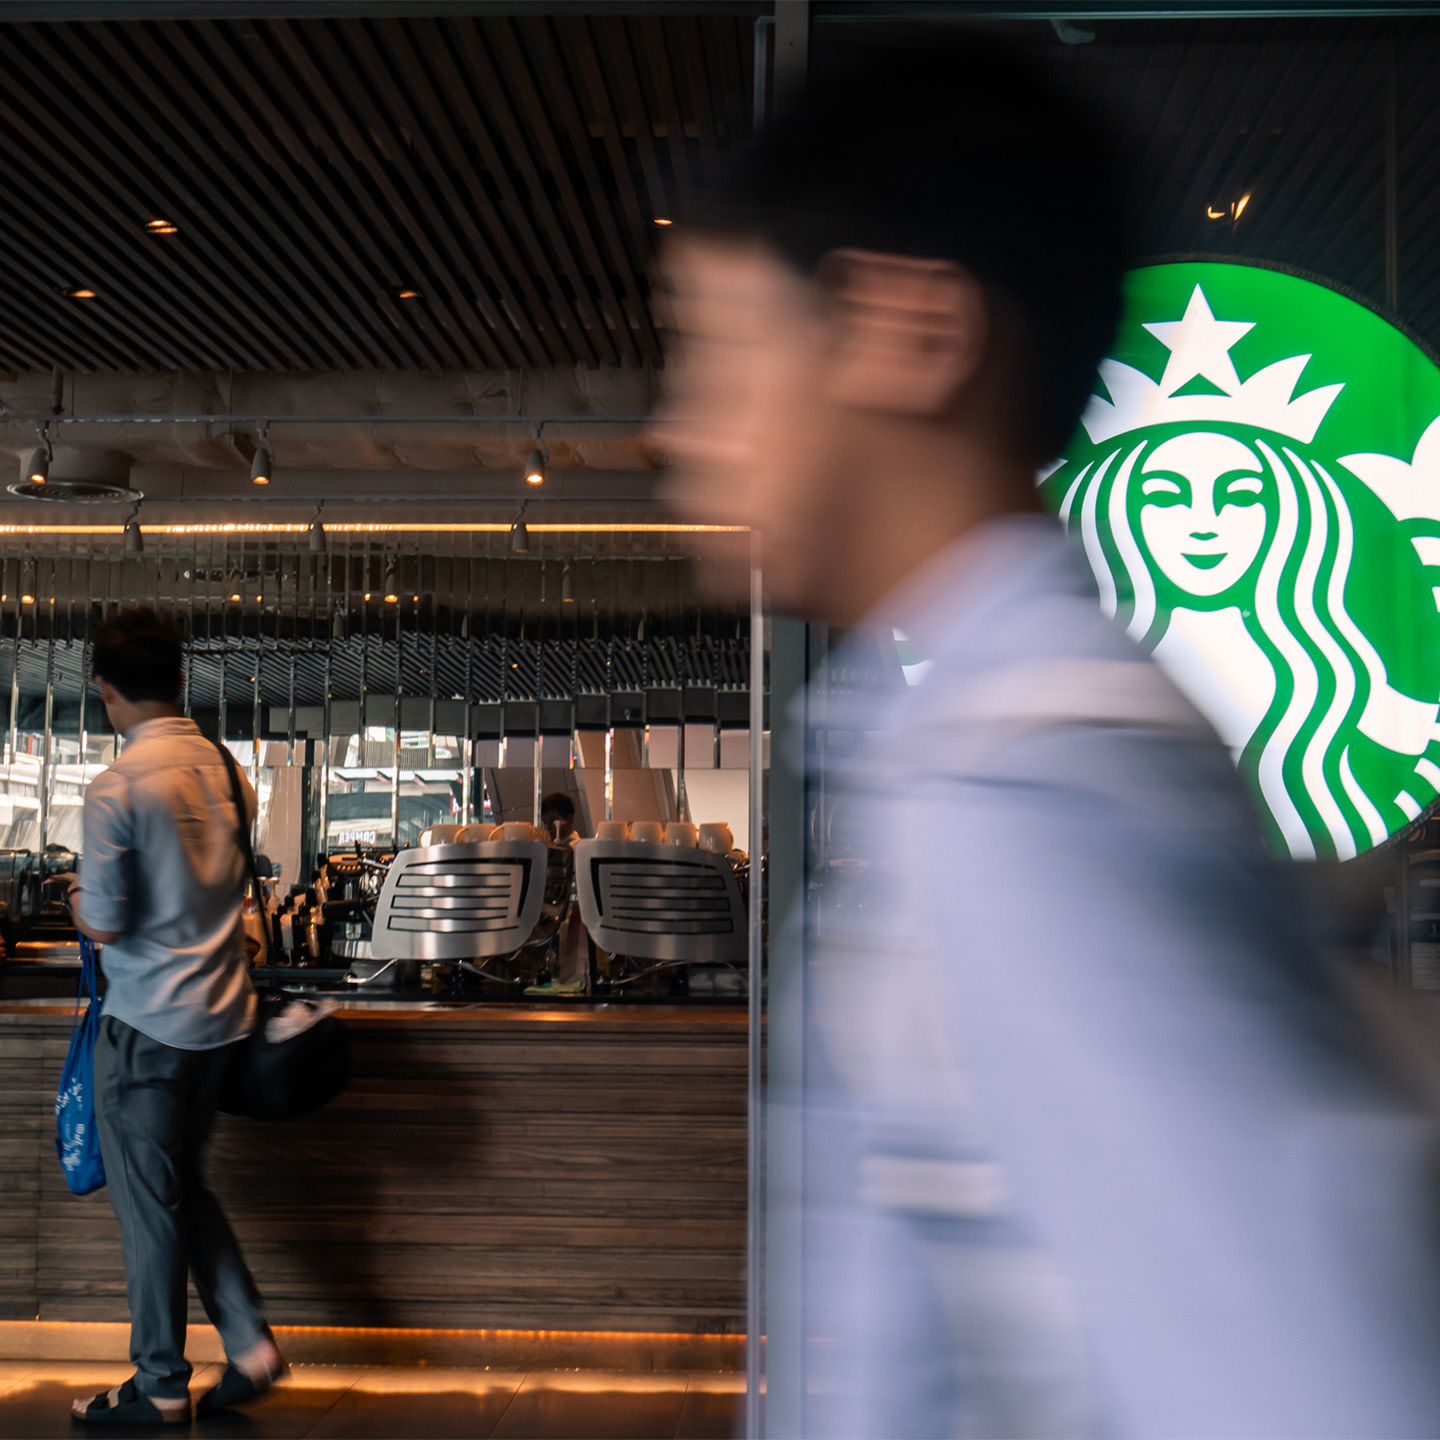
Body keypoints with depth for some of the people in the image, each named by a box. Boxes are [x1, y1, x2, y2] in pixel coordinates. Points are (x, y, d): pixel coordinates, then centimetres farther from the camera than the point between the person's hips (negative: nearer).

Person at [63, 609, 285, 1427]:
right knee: (184, 1187, 20)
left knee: (148, 1205, 7)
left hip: (149, 1023, -7)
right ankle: (250, 1343, 16)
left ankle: (161, 1389, 19)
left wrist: (78, 899, 6)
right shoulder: (225, 769, 3)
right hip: (224, 1012, 7)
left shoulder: (118, 786, -18)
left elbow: (105, 924, -17)